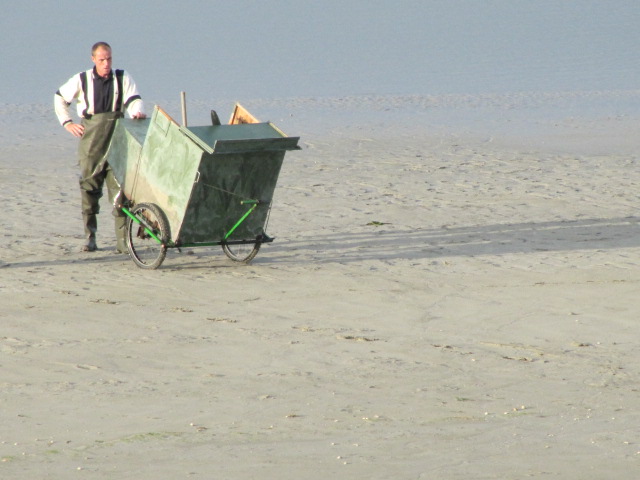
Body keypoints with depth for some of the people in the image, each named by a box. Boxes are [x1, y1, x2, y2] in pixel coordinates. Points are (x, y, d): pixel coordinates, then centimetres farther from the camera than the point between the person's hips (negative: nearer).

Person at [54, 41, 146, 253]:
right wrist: (67, 123, 7)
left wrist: (137, 112, -25)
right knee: (89, 187, 2)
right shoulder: (81, 80, 6)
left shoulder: (123, 79, 6)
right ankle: (90, 237, 9)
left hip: (117, 139, 0)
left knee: (119, 186, -8)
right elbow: (60, 98, 18)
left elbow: (133, 100, -3)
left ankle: (122, 240, -10)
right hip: (90, 139, 0)